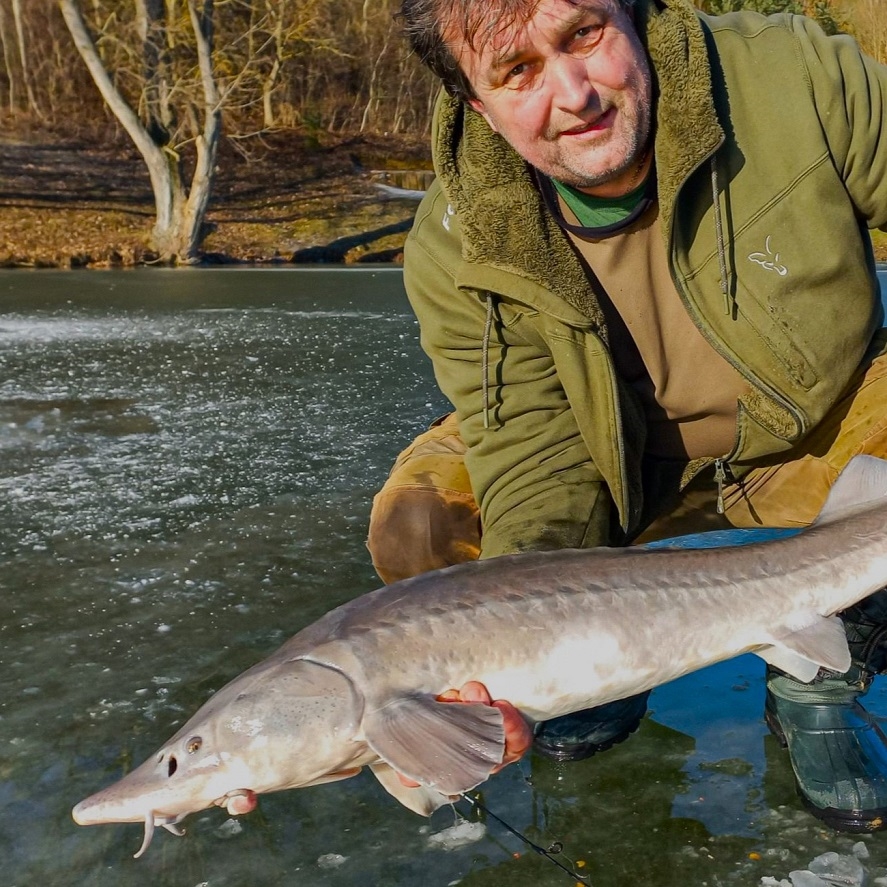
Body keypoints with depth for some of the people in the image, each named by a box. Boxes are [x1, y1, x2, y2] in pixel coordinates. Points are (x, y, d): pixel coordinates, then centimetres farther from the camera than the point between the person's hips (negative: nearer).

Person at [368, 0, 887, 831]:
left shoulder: (801, 76, -25)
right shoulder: (455, 253, -24)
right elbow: (536, 458, -24)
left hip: (816, 442, 0)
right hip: (627, 472, 1)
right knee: (415, 529, -20)